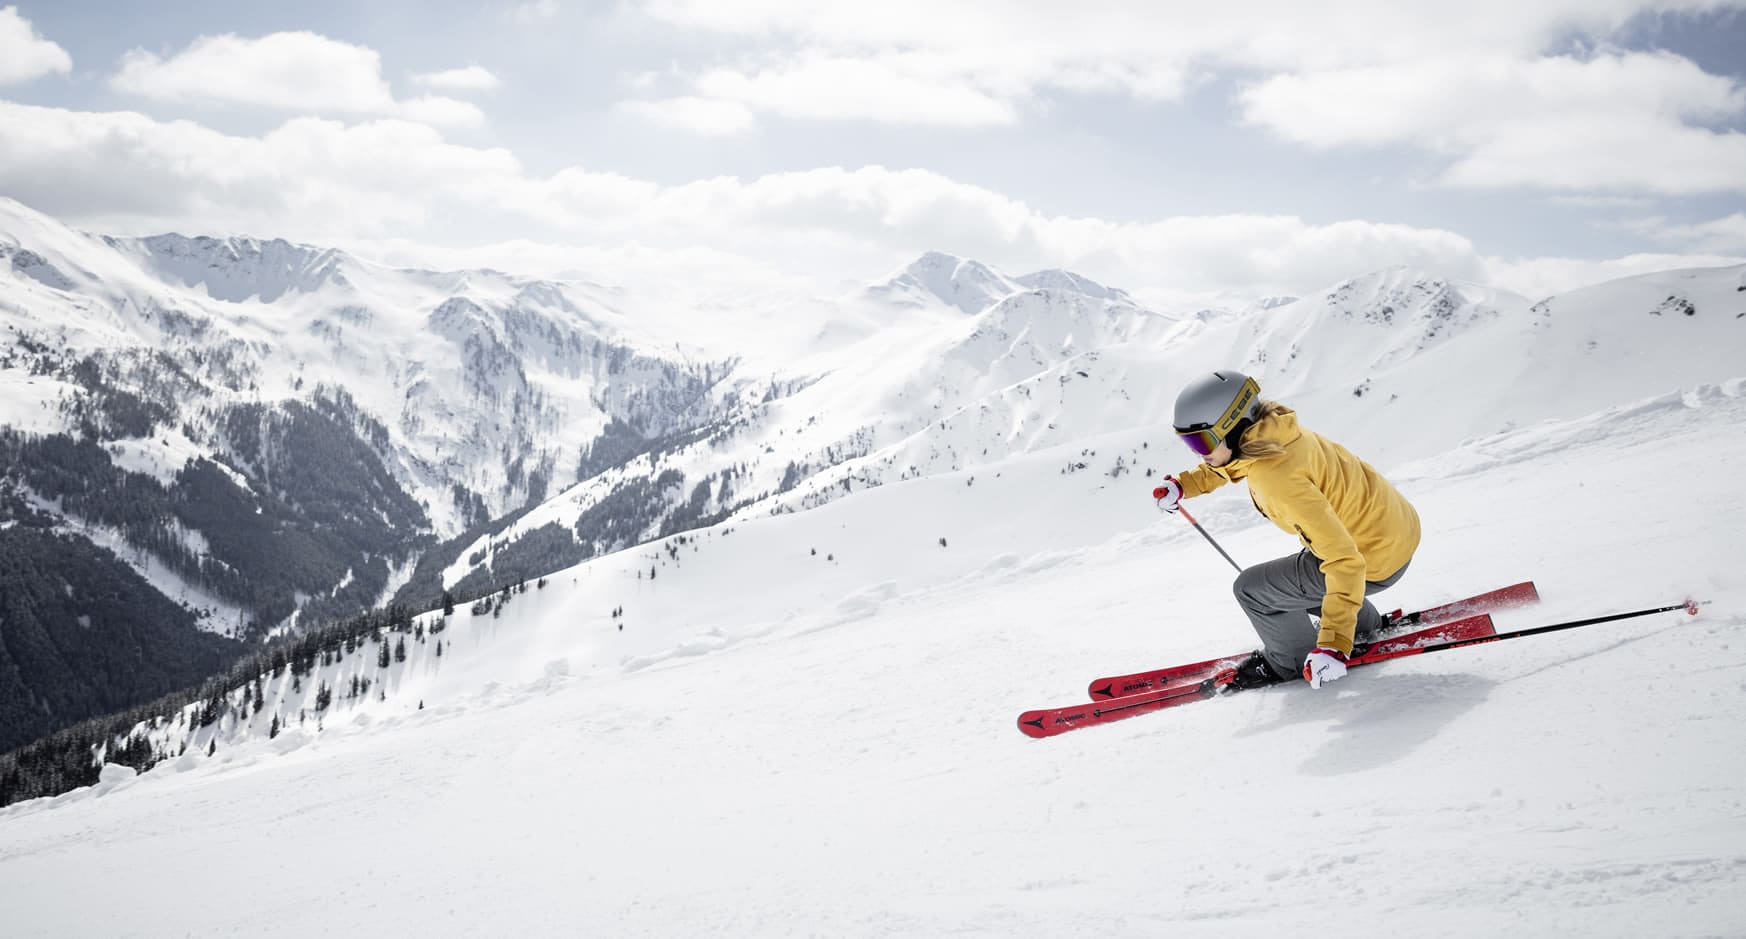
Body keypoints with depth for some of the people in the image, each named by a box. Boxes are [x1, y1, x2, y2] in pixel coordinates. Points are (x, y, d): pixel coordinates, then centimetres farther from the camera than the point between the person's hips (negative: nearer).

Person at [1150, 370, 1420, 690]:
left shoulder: (1276, 476, -34)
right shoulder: (1265, 431, -8)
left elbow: (1344, 560, -36)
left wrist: (1334, 645, -39)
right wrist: (1184, 484, 10)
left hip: (1376, 560, -9)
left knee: (1251, 589, 0)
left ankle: (1292, 659, 25)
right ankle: (1363, 625, 52)